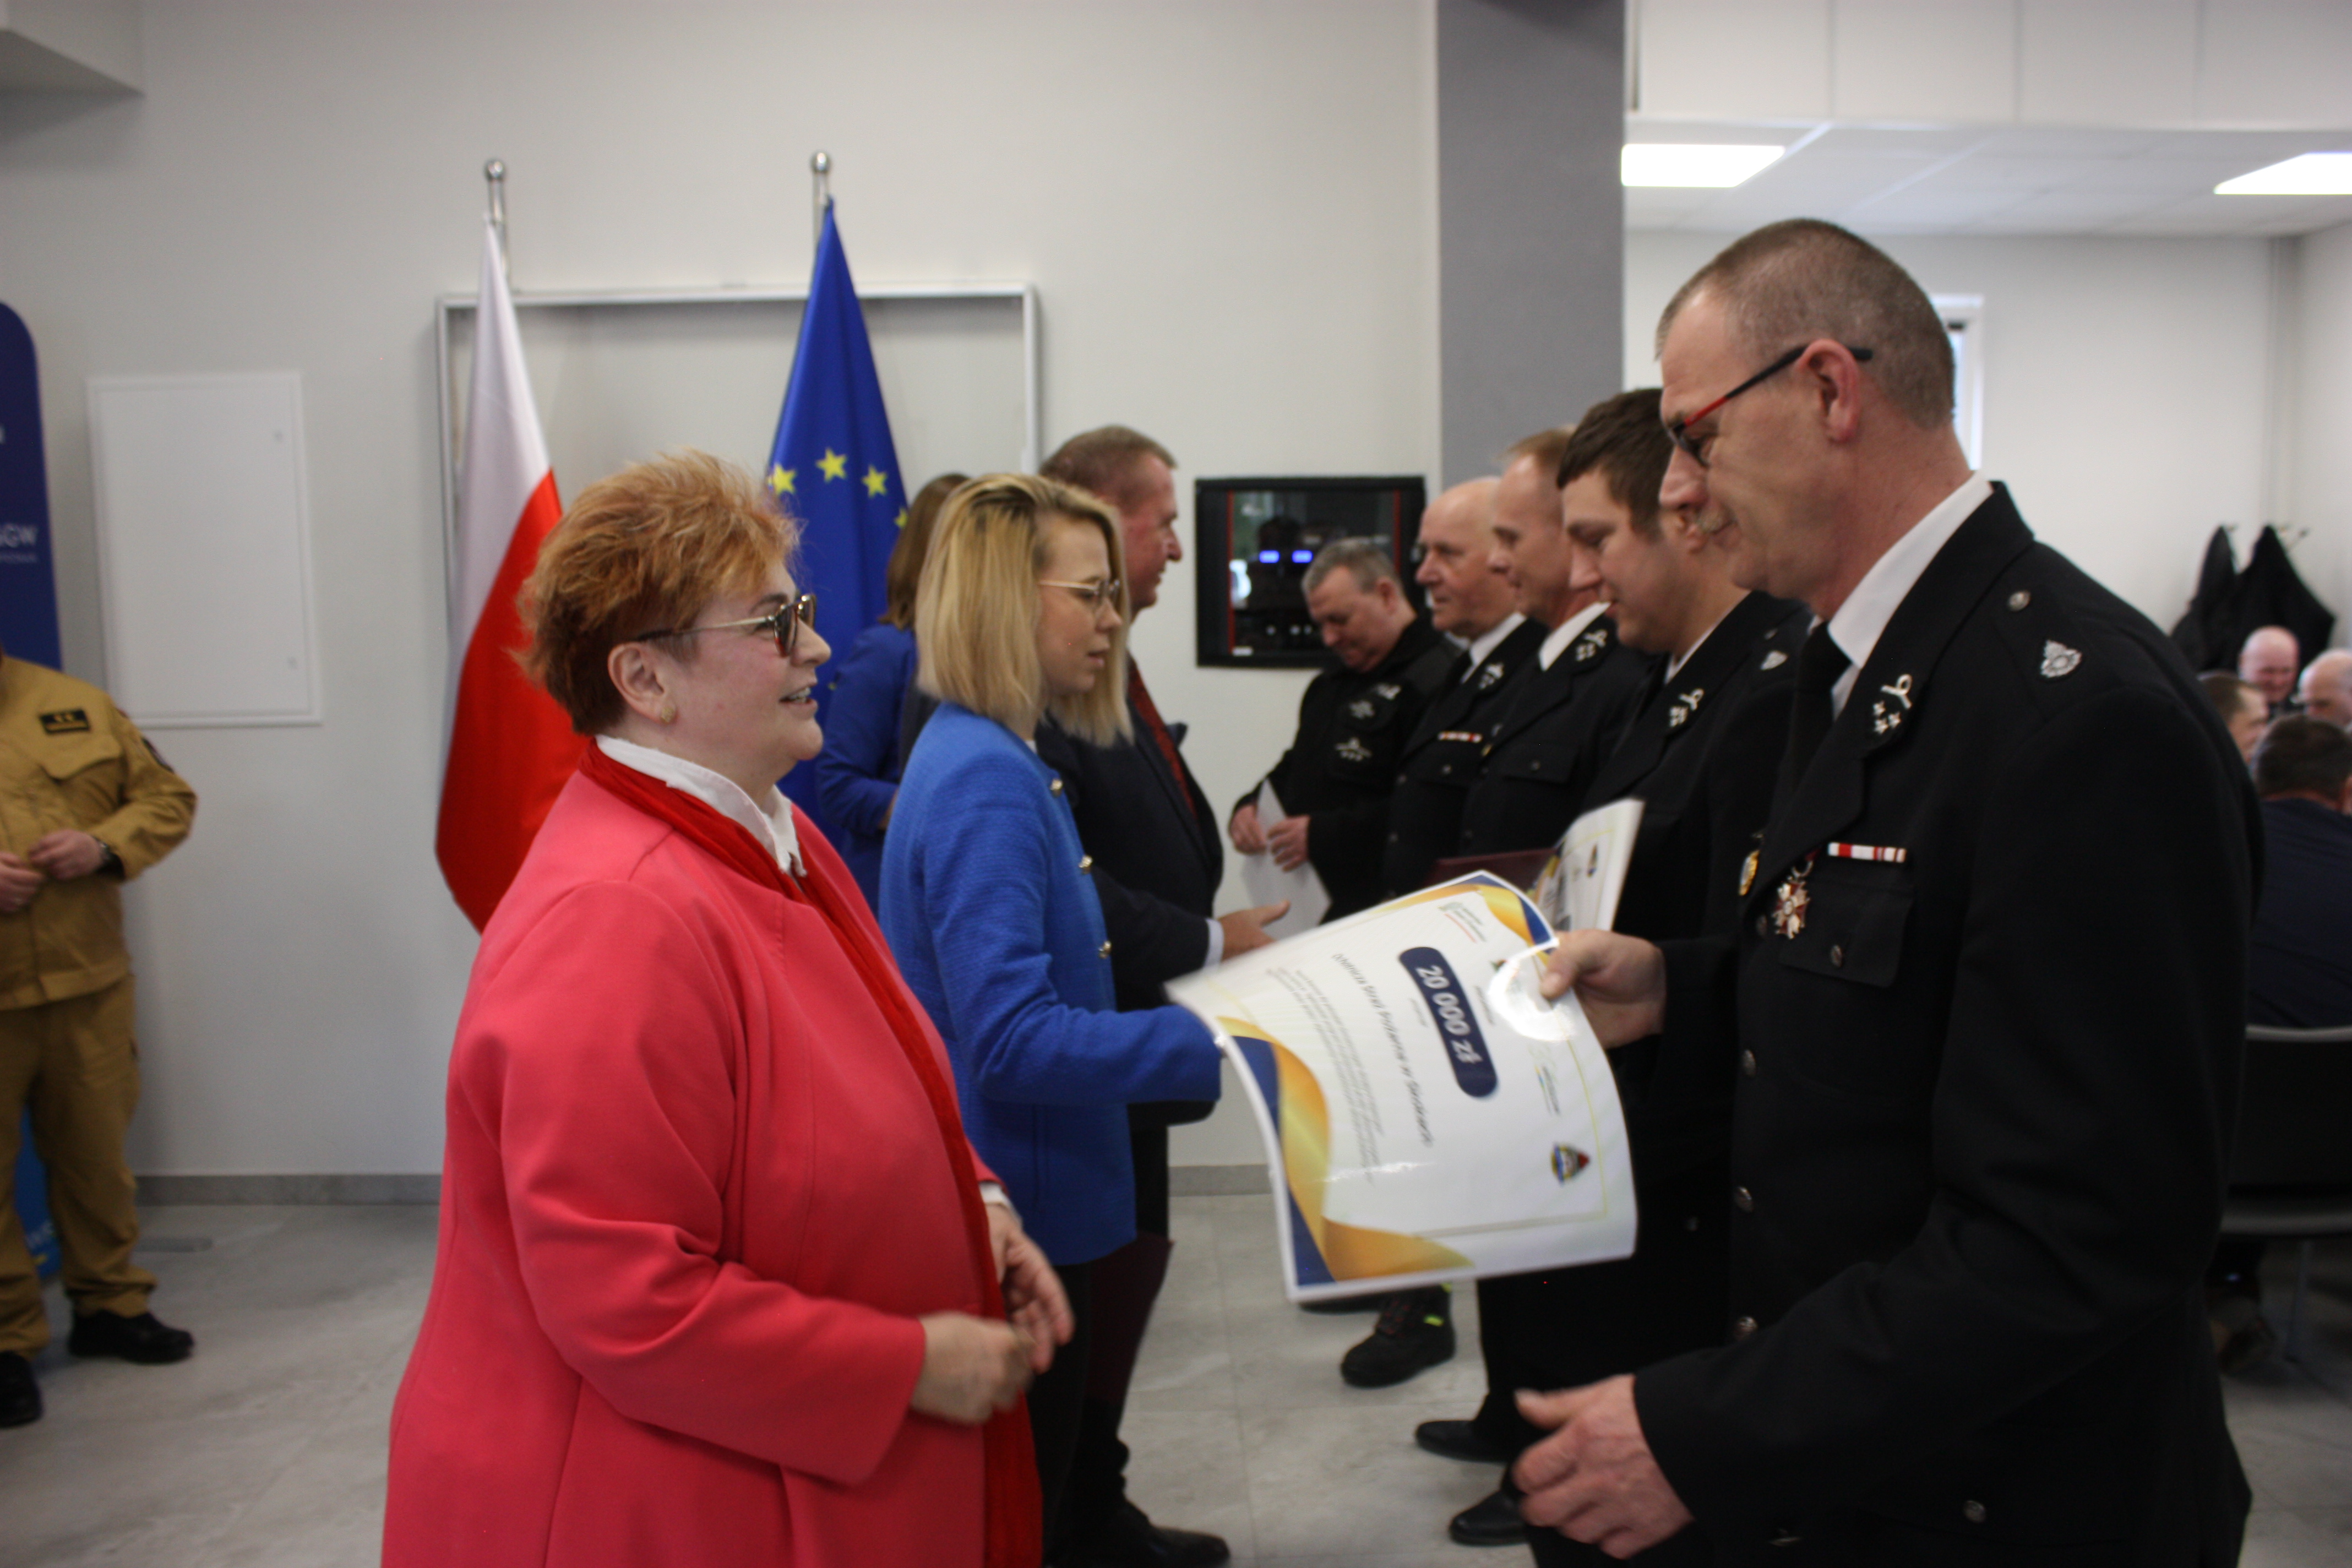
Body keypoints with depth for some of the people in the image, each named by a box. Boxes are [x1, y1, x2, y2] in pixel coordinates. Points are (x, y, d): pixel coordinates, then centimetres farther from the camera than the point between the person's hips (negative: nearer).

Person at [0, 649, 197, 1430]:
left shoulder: (74, 704, 7)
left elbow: (167, 796, 9)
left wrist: (104, 846, -10)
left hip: (88, 987, 3)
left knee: (97, 1155, 14)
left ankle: (109, 1304, 31)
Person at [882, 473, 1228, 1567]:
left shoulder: (994, 759, 9)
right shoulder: (985, 780, -22)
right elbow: (1012, 1039, -28)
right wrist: (1218, 1046, -27)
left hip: (1032, 1198, 9)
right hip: (1012, 1223, -9)